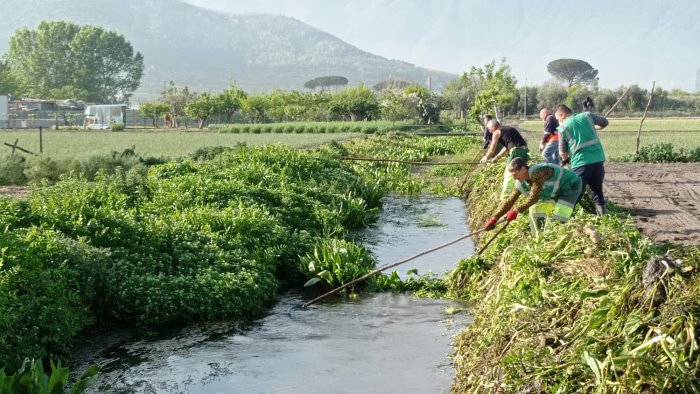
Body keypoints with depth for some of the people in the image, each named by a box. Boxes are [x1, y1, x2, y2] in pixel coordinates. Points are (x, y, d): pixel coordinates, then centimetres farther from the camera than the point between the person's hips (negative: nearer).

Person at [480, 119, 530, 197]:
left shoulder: (497, 132, 6)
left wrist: (486, 158, 29)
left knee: (508, 174, -1)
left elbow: (492, 149, 12)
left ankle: (504, 196, -2)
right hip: (525, 150, 8)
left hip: (516, 150, -8)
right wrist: (497, 157, 41)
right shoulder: (509, 129, 29)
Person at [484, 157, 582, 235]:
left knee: (558, 220, -21)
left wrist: (516, 211, -33)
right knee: (535, 210, 6)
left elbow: (534, 197, -36)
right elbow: (510, 201, -3)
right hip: (555, 193, 9)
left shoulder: (538, 173, -34)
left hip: (571, 186, -9)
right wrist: (495, 218, -10)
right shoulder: (521, 184, -7)